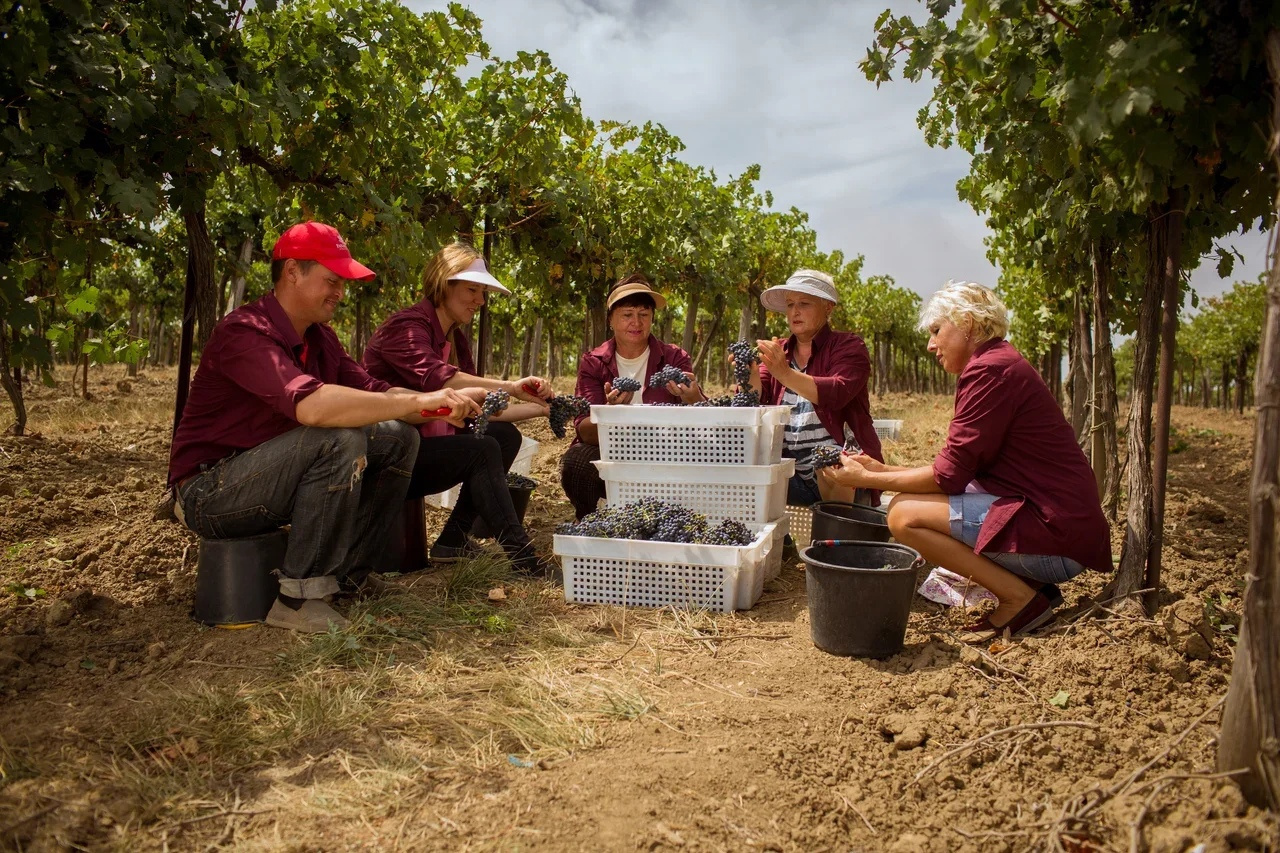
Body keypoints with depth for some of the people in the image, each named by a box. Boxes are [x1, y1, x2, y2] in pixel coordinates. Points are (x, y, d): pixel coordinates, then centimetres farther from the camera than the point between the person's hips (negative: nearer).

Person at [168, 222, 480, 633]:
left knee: (399, 438, -2)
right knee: (340, 440, -32)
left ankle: (348, 576, 2)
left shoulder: (320, 338, 5)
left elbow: (373, 391, 1)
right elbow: (311, 405, -40)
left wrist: (440, 402, -18)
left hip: (271, 476, 9)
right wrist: (419, 401, -36)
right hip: (209, 493, -9)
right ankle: (299, 599, -20)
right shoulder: (244, 332, -23)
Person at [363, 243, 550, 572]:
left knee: (506, 435, -2)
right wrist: (510, 387, -41)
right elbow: (433, 377, -35)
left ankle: (452, 541, -3)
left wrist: (540, 407, -7)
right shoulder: (406, 325, -14)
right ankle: (525, 562, -25)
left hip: (421, 446, 9)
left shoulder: (455, 339, 12)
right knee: (482, 450, -24)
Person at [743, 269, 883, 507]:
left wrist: (785, 373, -34)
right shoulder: (778, 351, 14)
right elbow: (758, 394, -2)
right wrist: (749, 373, -25)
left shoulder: (848, 346, 0)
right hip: (791, 475, 4)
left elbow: (837, 393, -21)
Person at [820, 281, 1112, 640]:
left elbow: (949, 475, -16)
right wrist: (881, 469, 10)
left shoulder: (989, 369, -16)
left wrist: (867, 479, -6)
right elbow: (958, 469, 13)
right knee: (913, 501, 16)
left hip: (1056, 534, -10)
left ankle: (1020, 597, -7)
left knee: (904, 514, -16)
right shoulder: (1000, 364, 15)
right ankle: (1029, 584, 11)